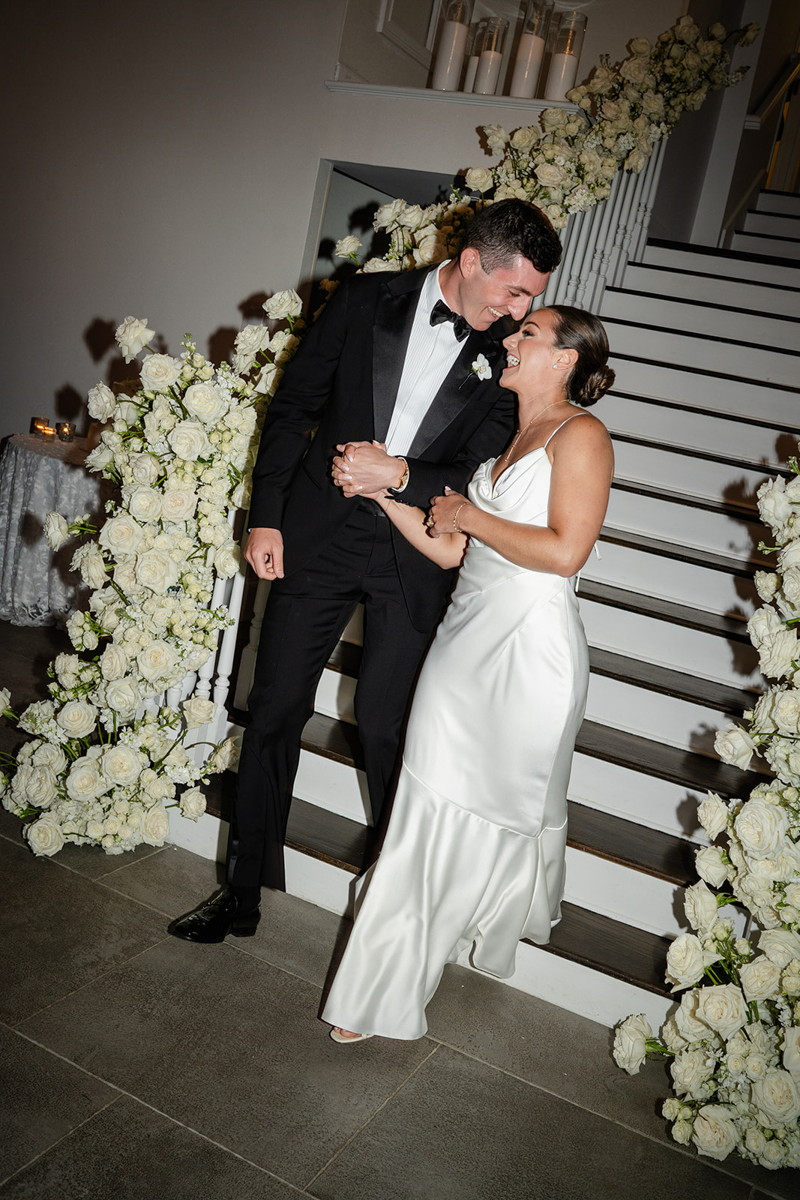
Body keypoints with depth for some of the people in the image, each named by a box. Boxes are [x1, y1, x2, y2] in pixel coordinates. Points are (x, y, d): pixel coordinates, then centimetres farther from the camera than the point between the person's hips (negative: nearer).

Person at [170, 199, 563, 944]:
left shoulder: (506, 358, -1)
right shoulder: (366, 300, -1)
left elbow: (481, 477, -2)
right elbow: (293, 406, 3)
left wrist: (400, 475, -19)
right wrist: (265, 518, -1)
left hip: (412, 558, 0)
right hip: (318, 538, 1)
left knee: (386, 726, 4)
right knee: (274, 711, 6)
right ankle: (243, 891, 21)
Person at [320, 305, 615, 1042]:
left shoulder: (580, 435, -6)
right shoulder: (501, 436, 17)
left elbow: (566, 550, -19)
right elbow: (449, 550, 13)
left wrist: (470, 515, -10)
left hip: (528, 648, -7)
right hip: (467, 638, 7)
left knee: (496, 818, 6)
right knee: (431, 815, 12)